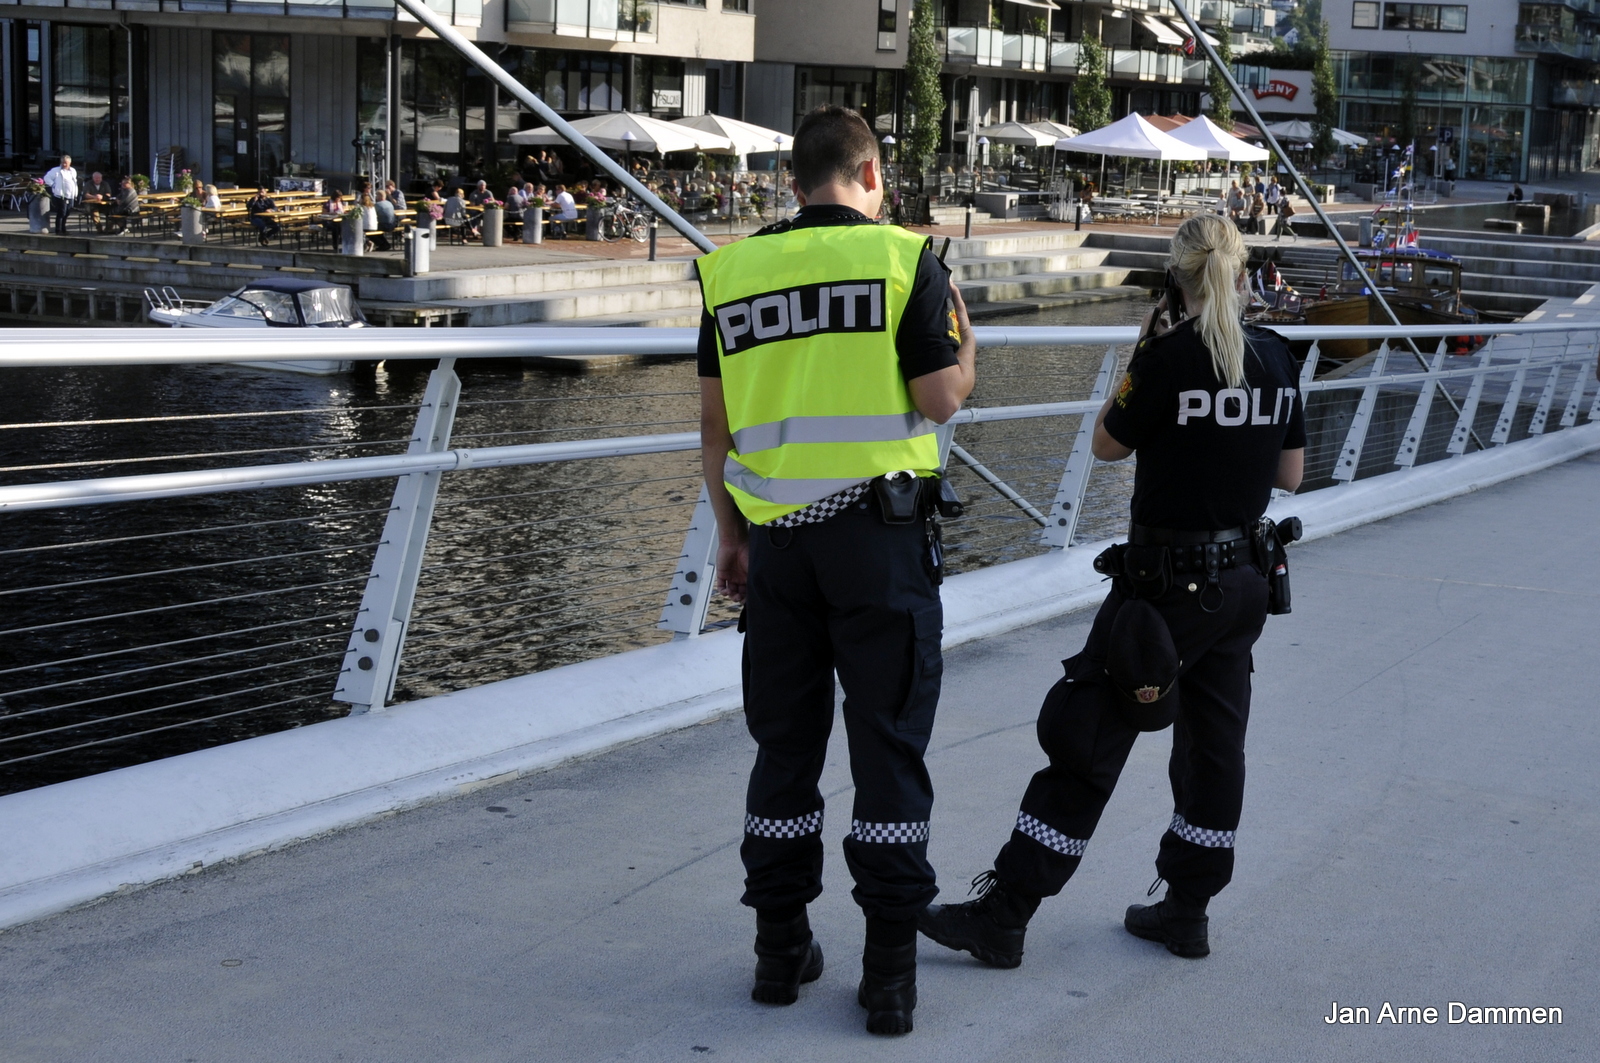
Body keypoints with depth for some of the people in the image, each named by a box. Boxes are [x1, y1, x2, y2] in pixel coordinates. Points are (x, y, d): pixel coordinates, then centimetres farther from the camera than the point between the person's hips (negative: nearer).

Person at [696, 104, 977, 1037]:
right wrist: (963, 327, 12)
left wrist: (731, 536, 18)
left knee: (785, 743, 13)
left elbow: (716, 423, 9)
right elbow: (942, 397, -8)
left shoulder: (734, 268, 7)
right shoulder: (902, 256, -4)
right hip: (881, 528, -3)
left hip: (777, 537, 3)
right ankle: (891, 972, 7)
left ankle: (781, 950, 20)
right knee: (890, 747, 4)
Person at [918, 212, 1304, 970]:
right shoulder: (1276, 358, 2)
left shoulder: (1171, 354, -16)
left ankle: (1003, 917, 2)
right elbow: (1290, 475, 9)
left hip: (1167, 582, -6)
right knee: (1214, 743, 15)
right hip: (1244, 580, 7)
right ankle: (1186, 911, 24)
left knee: (1085, 742, -2)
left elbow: (1107, 445, -3)